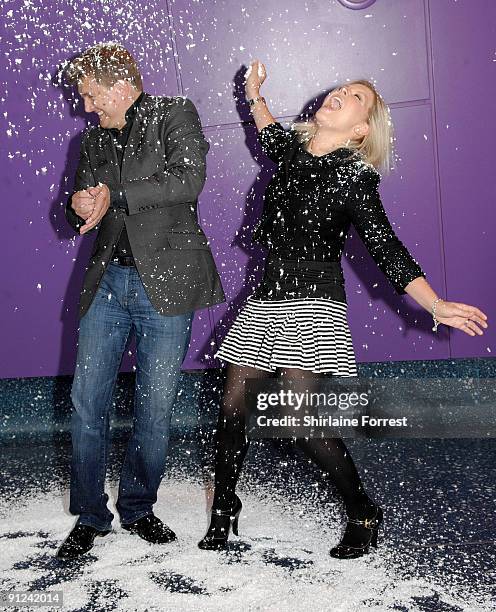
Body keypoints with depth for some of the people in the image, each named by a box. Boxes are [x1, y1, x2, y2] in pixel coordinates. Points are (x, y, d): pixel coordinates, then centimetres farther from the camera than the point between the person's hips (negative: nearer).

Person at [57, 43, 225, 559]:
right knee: (87, 401, 1)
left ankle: (137, 507, 21)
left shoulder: (175, 114, 3)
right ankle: (90, 515, 16)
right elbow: (81, 211, 19)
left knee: (155, 406, 3)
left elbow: (188, 181, -14)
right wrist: (80, 205, -6)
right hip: (108, 282, 5)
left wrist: (114, 196, -11)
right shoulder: (95, 138, 18)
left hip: (165, 283, -4)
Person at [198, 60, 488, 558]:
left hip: (313, 301, -6)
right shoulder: (293, 150, 11)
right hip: (265, 298, 6)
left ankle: (363, 515, 7)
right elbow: (271, 137, 39)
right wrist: (254, 96, 38)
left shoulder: (355, 176, -5)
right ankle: (223, 511, 22)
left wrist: (436, 305, -19)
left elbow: (387, 249, -11)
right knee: (232, 406, 4)